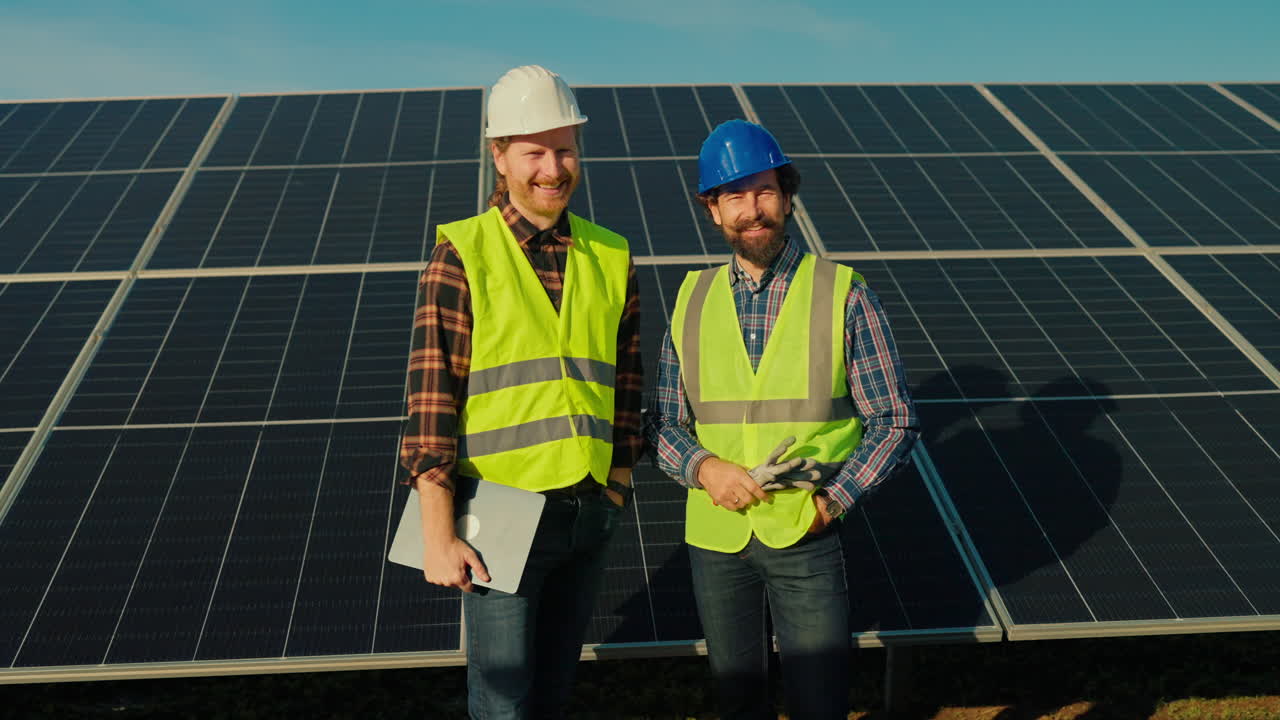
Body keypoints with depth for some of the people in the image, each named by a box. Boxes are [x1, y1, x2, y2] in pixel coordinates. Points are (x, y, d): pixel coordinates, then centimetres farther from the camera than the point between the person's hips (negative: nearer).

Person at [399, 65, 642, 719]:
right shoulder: (462, 256, -8)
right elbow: (431, 397, -11)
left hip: (589, 511, 4)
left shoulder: (610, 258, 6)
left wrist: (618, 483, 9)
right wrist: (438, 535, -14)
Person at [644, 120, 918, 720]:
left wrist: (831, 501, -11)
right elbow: (663, 422, 8)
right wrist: (704, 467, -12)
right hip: (714, 537, 3)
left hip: (807, 540, -3)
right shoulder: (693, 300, 4)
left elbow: (895, 421, -2)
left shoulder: (843, 296, -5)